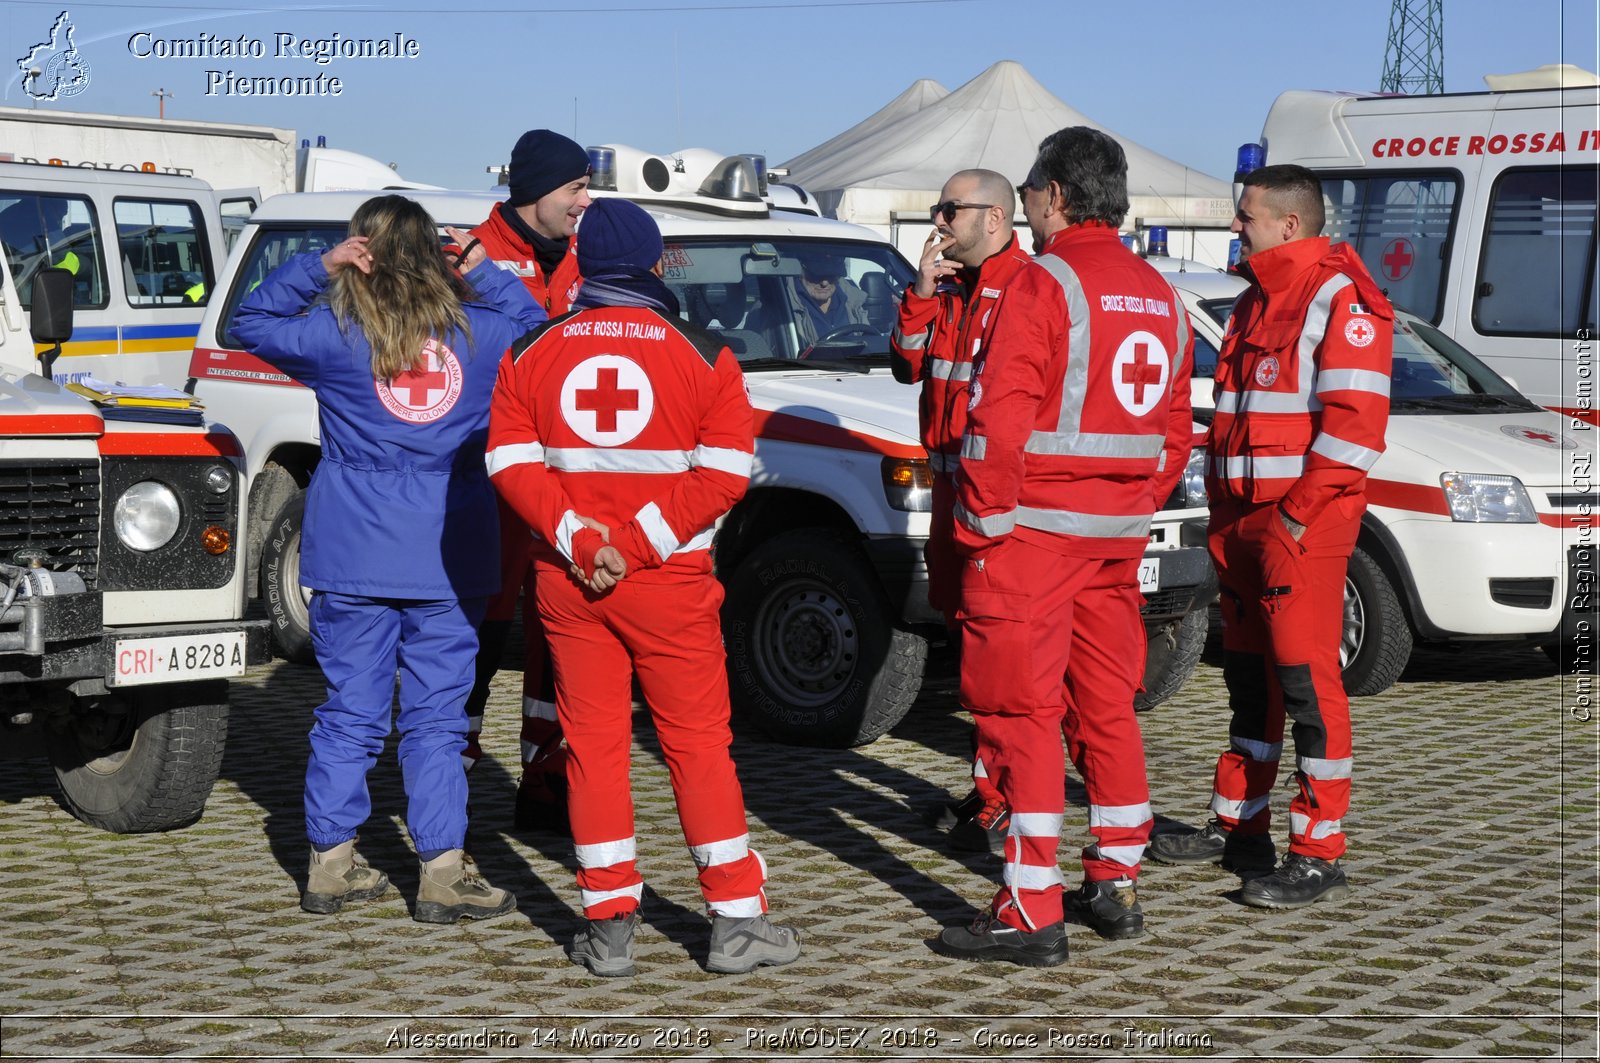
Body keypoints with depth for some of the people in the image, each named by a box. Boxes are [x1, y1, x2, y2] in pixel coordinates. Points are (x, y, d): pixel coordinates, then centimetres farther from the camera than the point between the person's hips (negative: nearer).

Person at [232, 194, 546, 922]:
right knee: (436, 719, 3)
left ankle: (332, 863, 15)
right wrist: (483, 274, 14)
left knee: (350, 713, 8)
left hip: (352, 557, 0)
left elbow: (250, 321, 11)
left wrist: (315, 266, 1)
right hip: (447, 561, 0)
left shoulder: (335, 334, -3)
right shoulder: (481, 331, 0)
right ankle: (442, 874, 4)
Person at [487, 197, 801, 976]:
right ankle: (736, 921, 8)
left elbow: (511, 464, -4)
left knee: (592, 742, 8)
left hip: (568, 582, 2)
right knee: (698, 743, 6)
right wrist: (635, 546, -13)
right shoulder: (704, 355, -1)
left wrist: (578, 540, -11)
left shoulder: (531, 353, 5)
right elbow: (722, 476, -10)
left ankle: (609, 926, 9)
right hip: (671, 584, -2)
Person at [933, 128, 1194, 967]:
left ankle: (1030, 913, -3)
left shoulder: (1043, 284, -12)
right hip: (1119, 536, 8)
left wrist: (981, 518, -10)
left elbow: (1000, 416, -18)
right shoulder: (1158, 295, 13)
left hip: (1032, 532, -8)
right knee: (1106, 707, 16)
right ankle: (1114, 887, 24)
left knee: (1022, 715, -3)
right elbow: (1176, 428, 17)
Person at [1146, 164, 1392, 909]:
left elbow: (1354, 426, -18)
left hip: (1303, 527, -9)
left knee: (1307, 679, -8)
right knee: (1249, 678, 15)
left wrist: (1295, 517, -19)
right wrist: (1223, 511, 15)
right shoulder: (1256, 301, 18)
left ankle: (1319, 857, -3)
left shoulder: (1341, 302, -11)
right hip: (1241, 523, 9)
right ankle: (1237, 827, 25)